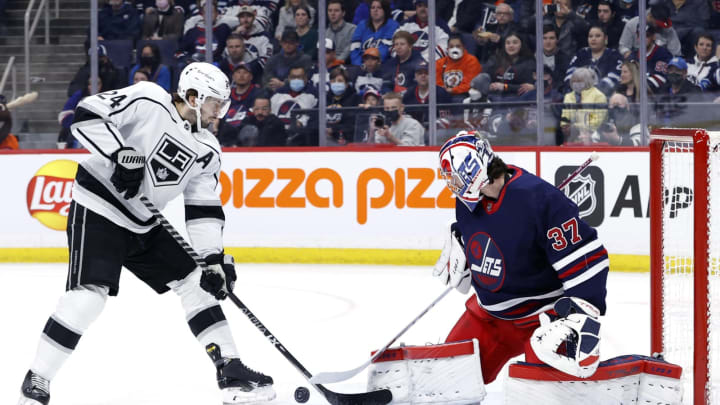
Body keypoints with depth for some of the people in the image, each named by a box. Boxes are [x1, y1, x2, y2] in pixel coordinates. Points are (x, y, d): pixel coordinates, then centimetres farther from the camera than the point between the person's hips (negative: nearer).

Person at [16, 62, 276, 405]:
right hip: (98, 210, -8)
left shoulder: (207, 150, 5)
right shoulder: (148, 101, -15)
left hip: (145, 225, 8)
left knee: (197, 282, 4)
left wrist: (214, 258, -6)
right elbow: (87, 114, -20)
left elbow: (204, 209, 5)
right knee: (90, 293, -20)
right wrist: (120, 154, -29)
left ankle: (231, 371, 9)